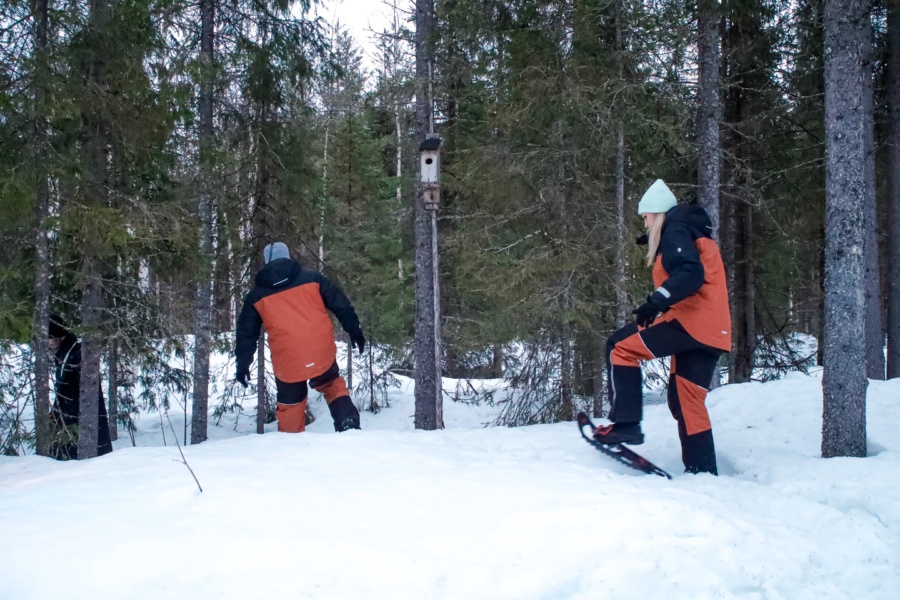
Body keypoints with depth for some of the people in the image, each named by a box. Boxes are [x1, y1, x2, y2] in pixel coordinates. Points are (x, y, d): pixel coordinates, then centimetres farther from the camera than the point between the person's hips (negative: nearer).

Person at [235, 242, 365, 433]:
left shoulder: (257, 295, 10)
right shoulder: (311, 278, 7)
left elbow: (246, 332, 13)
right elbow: (340, 303, 6)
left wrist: (242, 364, 20)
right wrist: (354, 329, 13)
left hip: (287, 361, 0)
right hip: (322, 352, 0)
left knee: (290, 405, 18)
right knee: (333, 386, 24)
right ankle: (348, 422, 4)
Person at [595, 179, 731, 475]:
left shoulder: (675, 233, -3)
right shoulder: (692, 235, 28)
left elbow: (690, 274, -21)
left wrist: (656, 301, -31)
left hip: (691, 322, -10)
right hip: (711, 332, 10)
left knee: (621, 347, -6)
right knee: (687, 400, 11)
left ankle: (626, 424, -12)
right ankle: (703, 471, 11)